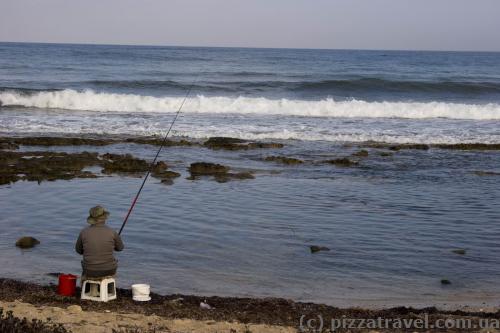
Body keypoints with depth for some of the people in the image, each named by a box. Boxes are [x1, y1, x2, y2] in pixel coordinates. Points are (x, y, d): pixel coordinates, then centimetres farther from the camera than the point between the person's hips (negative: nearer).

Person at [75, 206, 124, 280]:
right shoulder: (112, 232, -10)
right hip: (109, 271, -1)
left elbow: (78, 250, 7)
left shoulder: (84, 232, -8)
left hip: (90, 272, 1)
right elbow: (120, 247, 7)